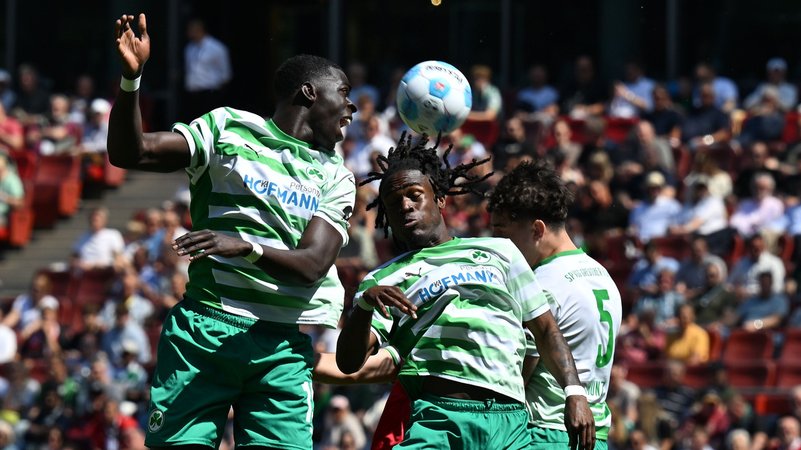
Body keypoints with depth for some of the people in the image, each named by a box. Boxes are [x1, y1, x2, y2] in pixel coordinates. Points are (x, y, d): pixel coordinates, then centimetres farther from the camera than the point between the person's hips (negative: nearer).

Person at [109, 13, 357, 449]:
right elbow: (129, 152, 2)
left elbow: (313, 265, -4)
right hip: (205, 326, -2)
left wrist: (245, 248, -23)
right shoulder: (229, 128, 7)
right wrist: (131, 79, -15)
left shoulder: (335, 177, 12)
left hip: (284, 347, 2)